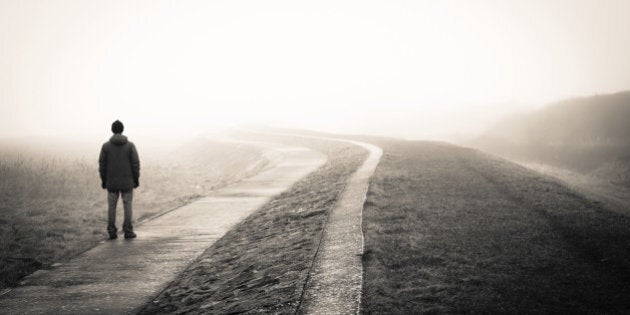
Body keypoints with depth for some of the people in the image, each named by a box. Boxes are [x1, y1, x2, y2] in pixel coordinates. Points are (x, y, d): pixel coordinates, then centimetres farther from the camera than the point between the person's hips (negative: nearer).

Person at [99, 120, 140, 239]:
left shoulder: (106, 146, -4)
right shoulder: (130, 145, -6)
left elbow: (102, 165, -2)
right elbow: (135, 164, -7)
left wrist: (103, 180, 8)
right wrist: (136, 179, 2)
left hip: (111, 182, 1)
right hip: (127, 182, -1)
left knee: (111, 207, 8)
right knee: (127, 206, 6)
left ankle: (112, 232, 7)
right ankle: (128, 231, 5)